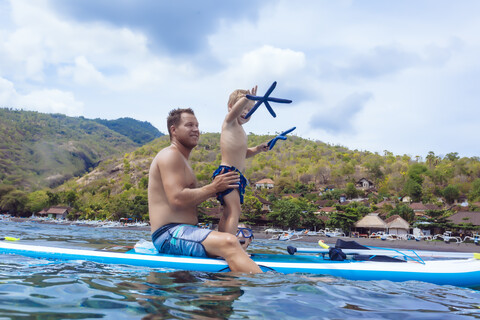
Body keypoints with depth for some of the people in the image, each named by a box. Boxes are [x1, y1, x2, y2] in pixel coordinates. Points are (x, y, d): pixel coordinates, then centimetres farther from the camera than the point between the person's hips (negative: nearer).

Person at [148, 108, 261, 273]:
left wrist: (213, 187, 8)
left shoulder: (182, 159, 25)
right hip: (169, 234, -12)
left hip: (184, 231, 12)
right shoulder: (170, 155, -8)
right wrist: (213, 188, -11)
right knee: (229, 243, -32)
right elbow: (177, 199, -21)